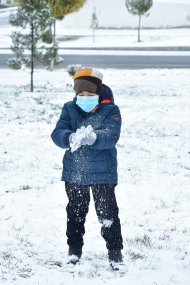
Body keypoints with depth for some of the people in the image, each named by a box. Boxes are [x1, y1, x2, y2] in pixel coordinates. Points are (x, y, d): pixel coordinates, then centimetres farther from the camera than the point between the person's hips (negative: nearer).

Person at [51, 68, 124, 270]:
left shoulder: (110, 111, -10)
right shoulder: (70, 109, -3)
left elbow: (111, 137, -24)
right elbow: (57, 133, -13)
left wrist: (93, 138, -45)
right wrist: (71, 138, -36)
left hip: (103, 172, -3)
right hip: (74, 171, 3)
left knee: (108, 212, -1)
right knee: (76, 211, 14)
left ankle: (115, 250, 11)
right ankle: (74, 248, 28)